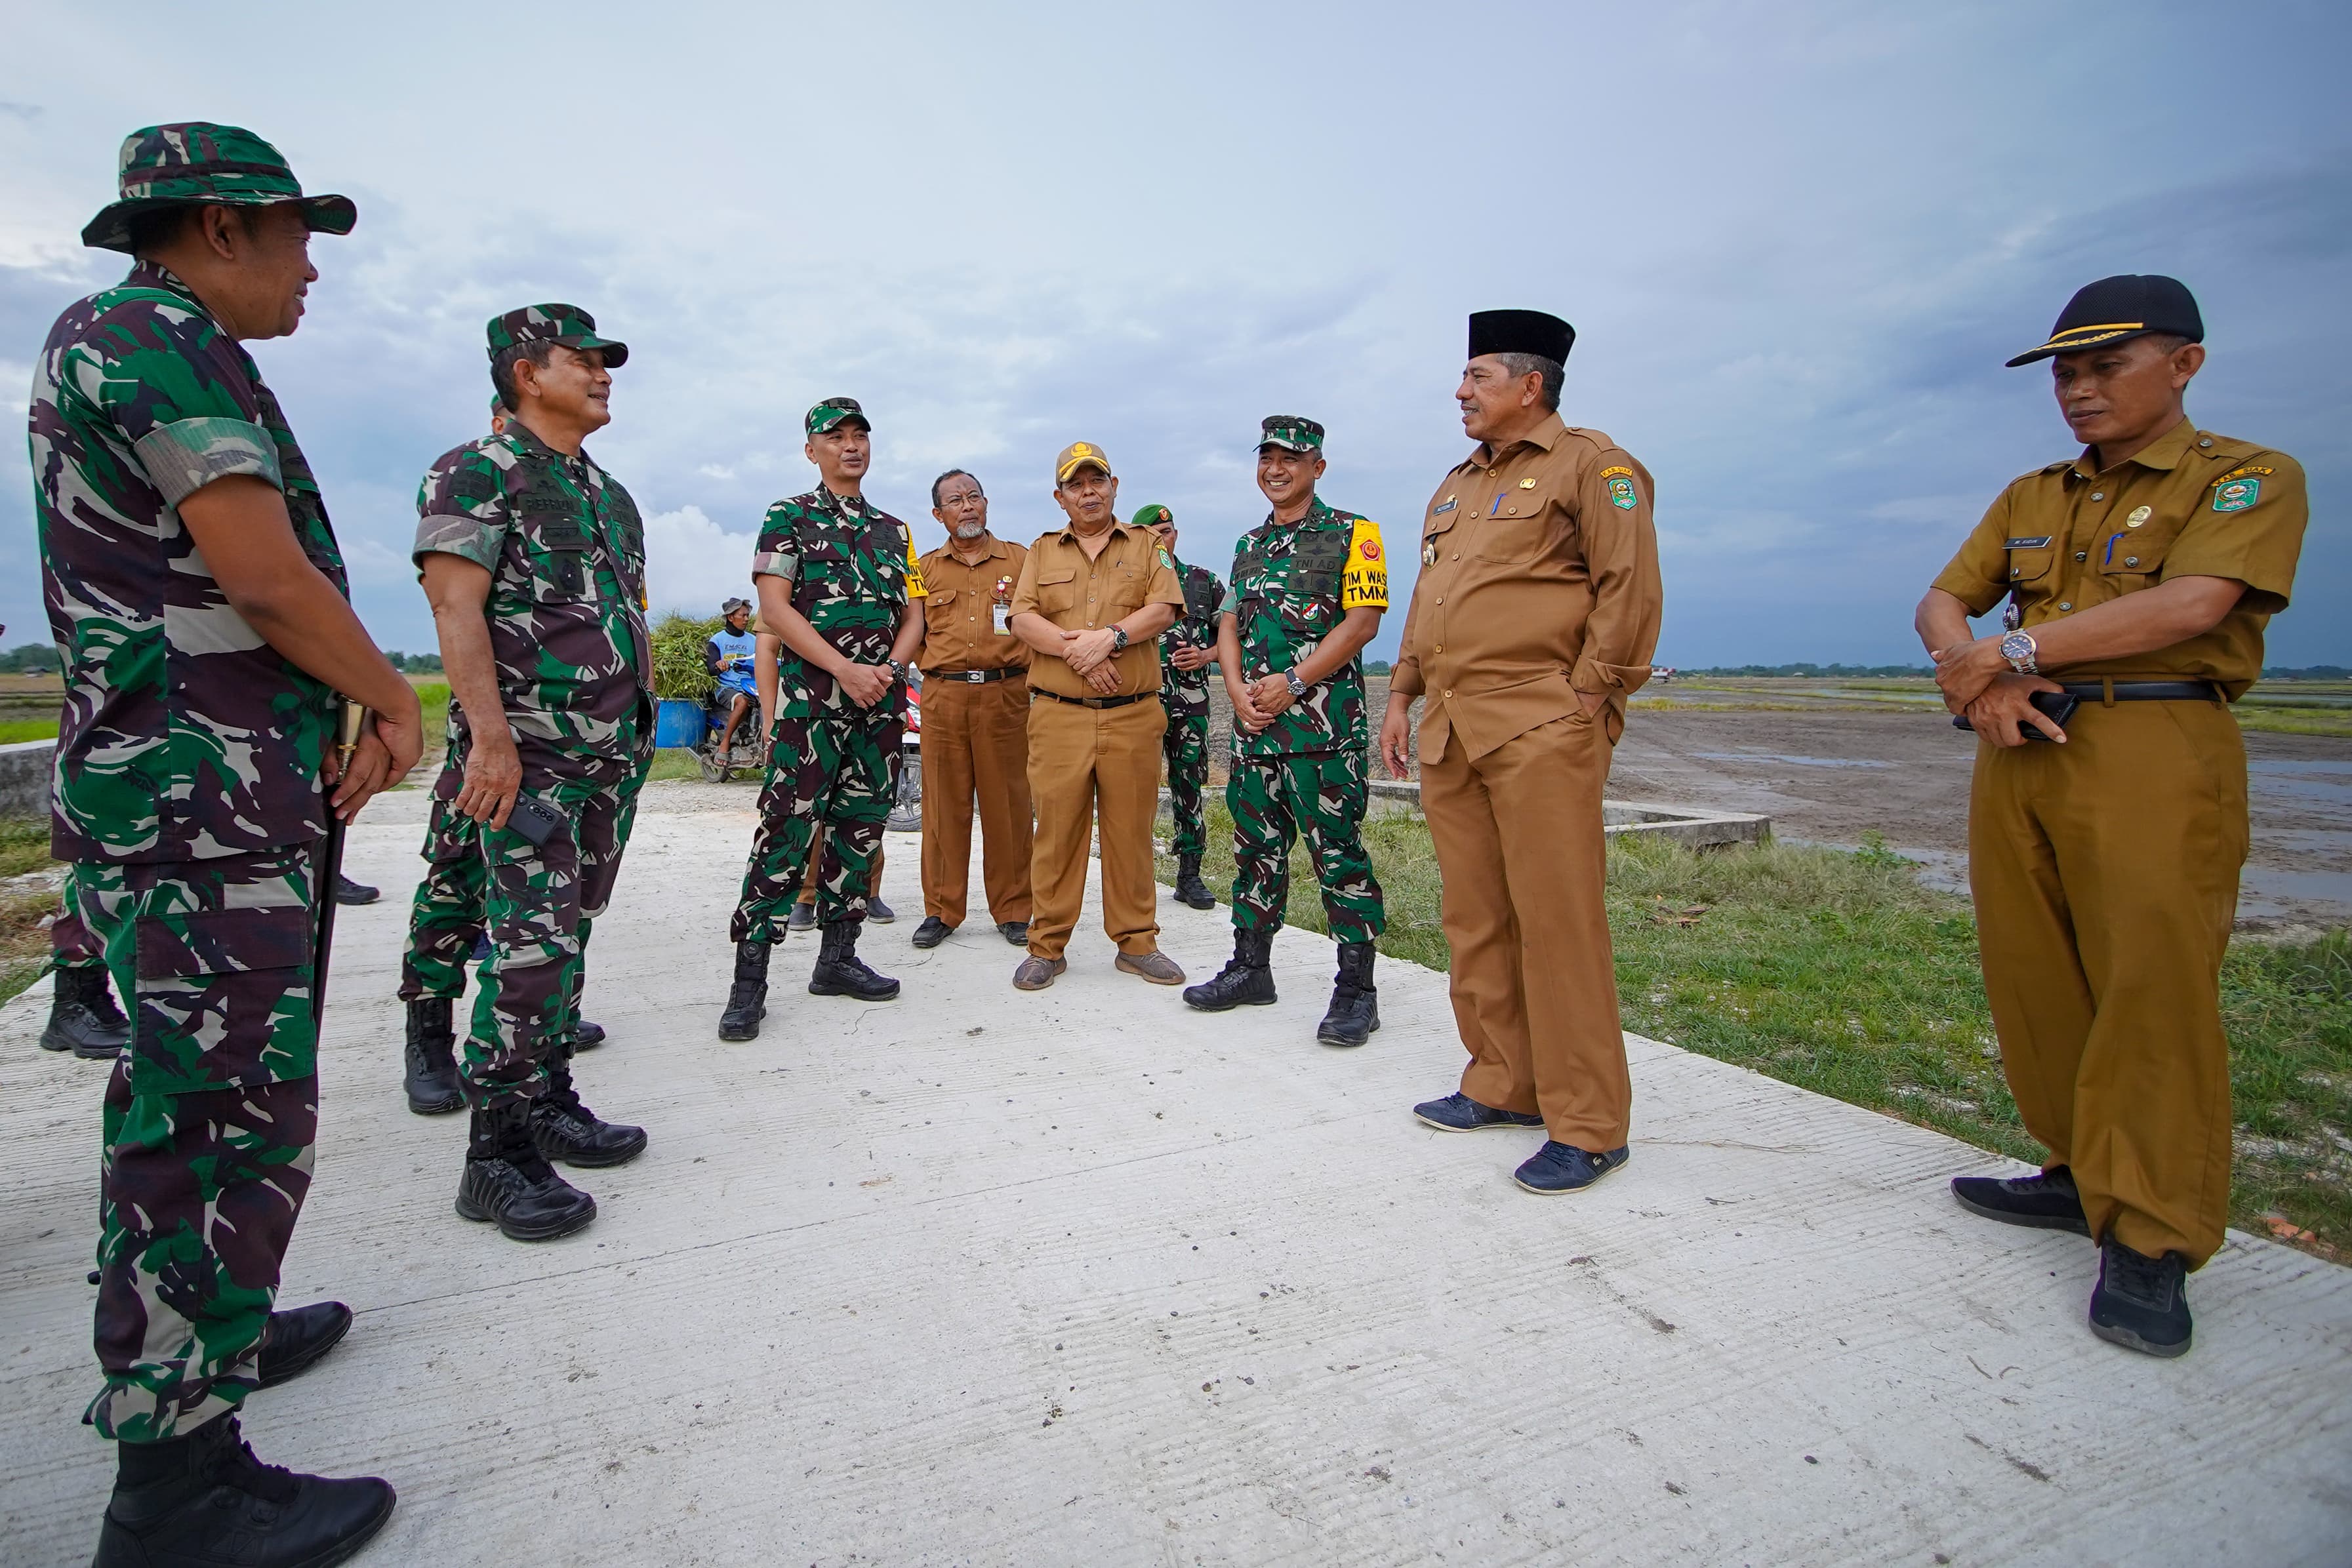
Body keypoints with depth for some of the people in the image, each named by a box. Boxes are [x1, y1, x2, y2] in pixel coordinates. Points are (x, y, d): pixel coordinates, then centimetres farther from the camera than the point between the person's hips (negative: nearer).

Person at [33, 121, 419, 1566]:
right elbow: (264, 577, -19)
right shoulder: (160, 334, -10)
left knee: (186, 1098, 20)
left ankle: (203, 1331, 37)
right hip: (205, 805, -11)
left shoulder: (115, 343, 22)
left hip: (213, 794, 11)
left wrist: (349, 718, 7)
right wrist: (397, 700, -5)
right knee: (232, 1121, -6)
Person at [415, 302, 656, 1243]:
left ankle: (550, 1104, 21)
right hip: (530, 750, -8)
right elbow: (456, 609, -15)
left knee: (571, 935, 11)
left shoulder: (610, 492, 20)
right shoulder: (476, 474, -4)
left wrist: (642, 723, 17)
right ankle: (497, 1153, -3)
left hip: (616, 748, 8)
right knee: (531, 940, -11)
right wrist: (490, 734, -23)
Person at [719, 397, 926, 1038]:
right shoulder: (789, 518, 4)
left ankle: (837, 957, 18)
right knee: (788, 828, -10)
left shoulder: (894, 530, 18)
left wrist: (889, 670, -6)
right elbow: (775, 607, -7)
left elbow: (913, 614, 14)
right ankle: (750, 976, -5)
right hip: (811, 694, -5)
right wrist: (847, 670, -16)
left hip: (881, 698, 5)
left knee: (861, 827, 7)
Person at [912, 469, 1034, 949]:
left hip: (1006, 694, -1)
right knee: (944, 803, 3)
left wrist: (1026, 673, -4)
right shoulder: (926, 568, 14)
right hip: (943, 697, 1)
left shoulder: (1020, 559, 9)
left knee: (1008, 803, 1)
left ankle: (1012, 910, 11)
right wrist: (937, 669, 3)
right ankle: (941, 910, 13)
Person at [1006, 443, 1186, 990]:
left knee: (1131, 831, 4)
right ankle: (1047, 946, 11)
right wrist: (1077, 651, -13)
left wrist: (1110, 636, -16)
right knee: (1057, 829, 1)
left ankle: (1136, 941, 15)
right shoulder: (1043, 551, 16)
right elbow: (1023, 620, 2)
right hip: (1058, 715, 1)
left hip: (1133, 715, 0)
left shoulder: (1146, 546, 13)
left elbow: (1164, 610, -2)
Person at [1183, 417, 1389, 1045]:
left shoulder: (1350, 533, 0)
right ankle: (1250, 969, 24)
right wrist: (1239, 689, -2)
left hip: (1325, 725, -6)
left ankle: (1356, 990, 4)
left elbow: (1362, 620, -9)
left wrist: (1293, 682, -15)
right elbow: (1229, 624, 17)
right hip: (1254, 724, 7)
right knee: (1256, 846, 12)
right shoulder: (1249, 544, 19)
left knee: (1338, 852, -5)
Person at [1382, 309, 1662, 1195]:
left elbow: (1631, 589, -8)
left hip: (1540, 731, -8)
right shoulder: (1456, 486, 24)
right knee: (1475, 921, 10)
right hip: (1451, 732, 8)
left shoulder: (1591, 466, 0)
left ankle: (1587, 1127, 4)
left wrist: (1589, 698, -12)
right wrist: (1403, 694, 18)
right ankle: (1502, 1086, 23)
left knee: (1557, 922, -6)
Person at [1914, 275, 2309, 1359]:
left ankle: (2151, 1243, 1)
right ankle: (2083, 1177, 21)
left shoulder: (2249, 479, 3)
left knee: (2153, 990, -7)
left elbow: (2192, 604, -14)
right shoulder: (2030, 497, 20)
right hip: (2019, 751, 6)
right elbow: (1941, 604, 12)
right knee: (2033, 979, 7)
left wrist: (2012, 649, -12)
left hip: (2156, 752, -5)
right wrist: (1973, 673, -9)